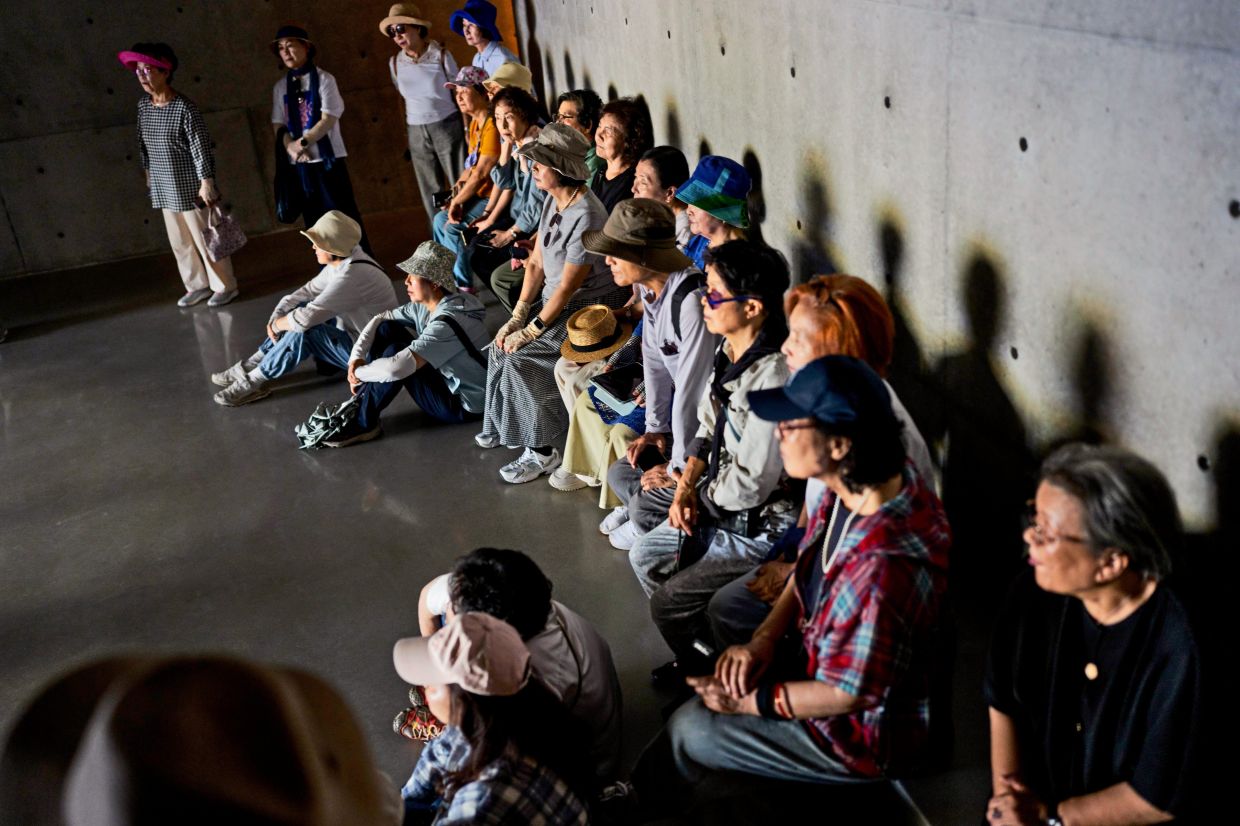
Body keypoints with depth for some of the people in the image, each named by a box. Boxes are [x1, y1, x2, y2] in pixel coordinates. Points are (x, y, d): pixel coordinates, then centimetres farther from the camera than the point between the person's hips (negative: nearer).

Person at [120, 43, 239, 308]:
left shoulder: (184, 107, -17)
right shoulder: (143, 105, 4)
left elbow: (201, 147, -18)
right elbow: (143, 142, 15)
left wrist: (207, 182, -19)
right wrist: (148, 172, 19)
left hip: (190, 187, -7)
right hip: (163, 188, 7)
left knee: (205, 239, 1)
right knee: (180, 242, 13)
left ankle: (225, 286, 14)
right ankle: (198, 286, 26)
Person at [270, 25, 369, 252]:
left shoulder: (323, 79, -3)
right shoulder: (280, 87, 9)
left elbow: (328, 120, -11)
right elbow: (278, 124, 6)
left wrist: (302, 142, -16)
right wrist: (290, 146, -13)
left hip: (328, 159, -4)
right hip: (300, 163, 4)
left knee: (344, 215, -2)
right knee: (315, 220, 7)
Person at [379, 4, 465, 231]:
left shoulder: (441, 55, -5)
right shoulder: (395, 63, 4)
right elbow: (404, 99, 13)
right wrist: (406, 135, 12)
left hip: (447, 126, -3)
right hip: (417, 133, 3)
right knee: (431, 192, 7)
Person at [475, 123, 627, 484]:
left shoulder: (587, 218, -28)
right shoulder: (553, 199, 0)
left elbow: (567, 288, -24)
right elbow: (536, 262, 5)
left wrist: (531, 330, -17)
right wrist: (518, 315, -3)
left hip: (587, 309, -9)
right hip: (553, 299, 9)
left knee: (520, 356, -19)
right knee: (501, 344, -1)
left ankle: (541, 451, -6)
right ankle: (505, 425, 20)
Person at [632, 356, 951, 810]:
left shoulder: (885, 565, -40)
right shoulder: (857, 484, -13)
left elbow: (847, 695, -29)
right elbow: (809, 568, 5)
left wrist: (750, 702, -16)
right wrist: (763, 639, -7)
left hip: (866, 732, -8)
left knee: (690, 730, -1)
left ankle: (638, 802, 32)